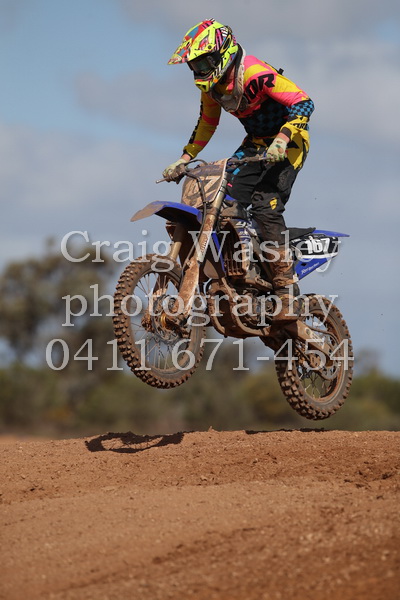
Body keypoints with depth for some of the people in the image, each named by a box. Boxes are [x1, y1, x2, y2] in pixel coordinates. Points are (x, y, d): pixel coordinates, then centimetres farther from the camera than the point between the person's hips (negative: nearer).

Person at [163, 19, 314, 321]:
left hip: (289, 141, -8)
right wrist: (184, 160, 12)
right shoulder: (211, 83, 1)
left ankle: (288, 292, -24)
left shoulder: (256, 74, -25)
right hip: (256, 143, 8)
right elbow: (206, 123, 18)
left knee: (265, 205, -25)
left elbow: (304, 102, -27)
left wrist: (282, 138, -39)